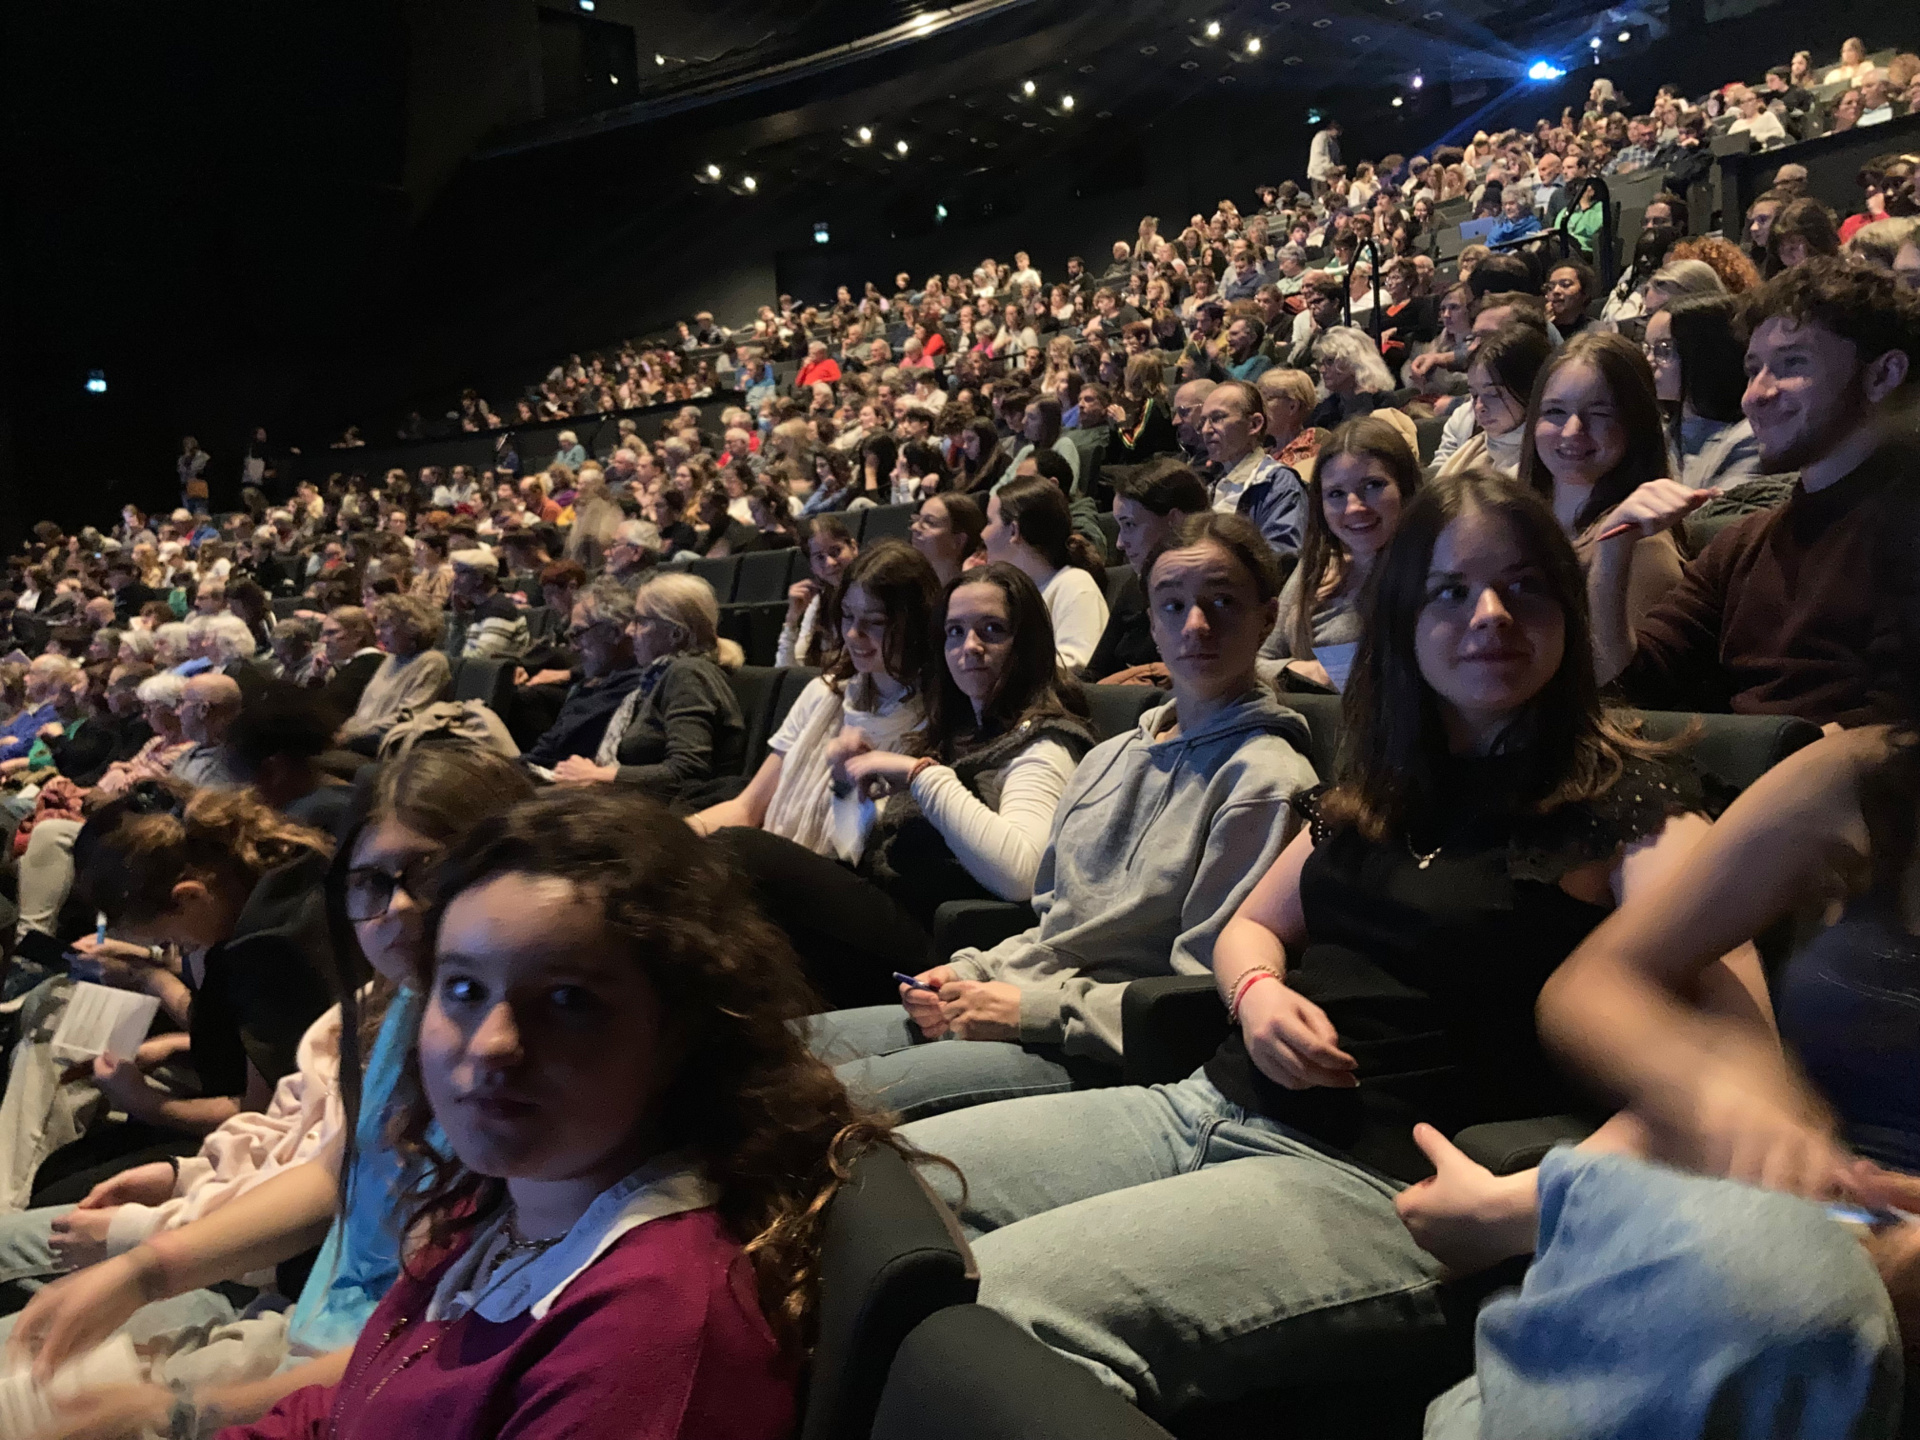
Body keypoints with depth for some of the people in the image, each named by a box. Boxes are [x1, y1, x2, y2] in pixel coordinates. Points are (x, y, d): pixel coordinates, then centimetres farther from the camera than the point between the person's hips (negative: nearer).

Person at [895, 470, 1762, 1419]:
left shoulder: (1629, 803, -3)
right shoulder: (1374, 789, 17)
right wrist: (1257, 992, 1)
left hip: (1379, 1185, -7)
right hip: (1207, 1104, 7)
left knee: (985, 1302, -30)